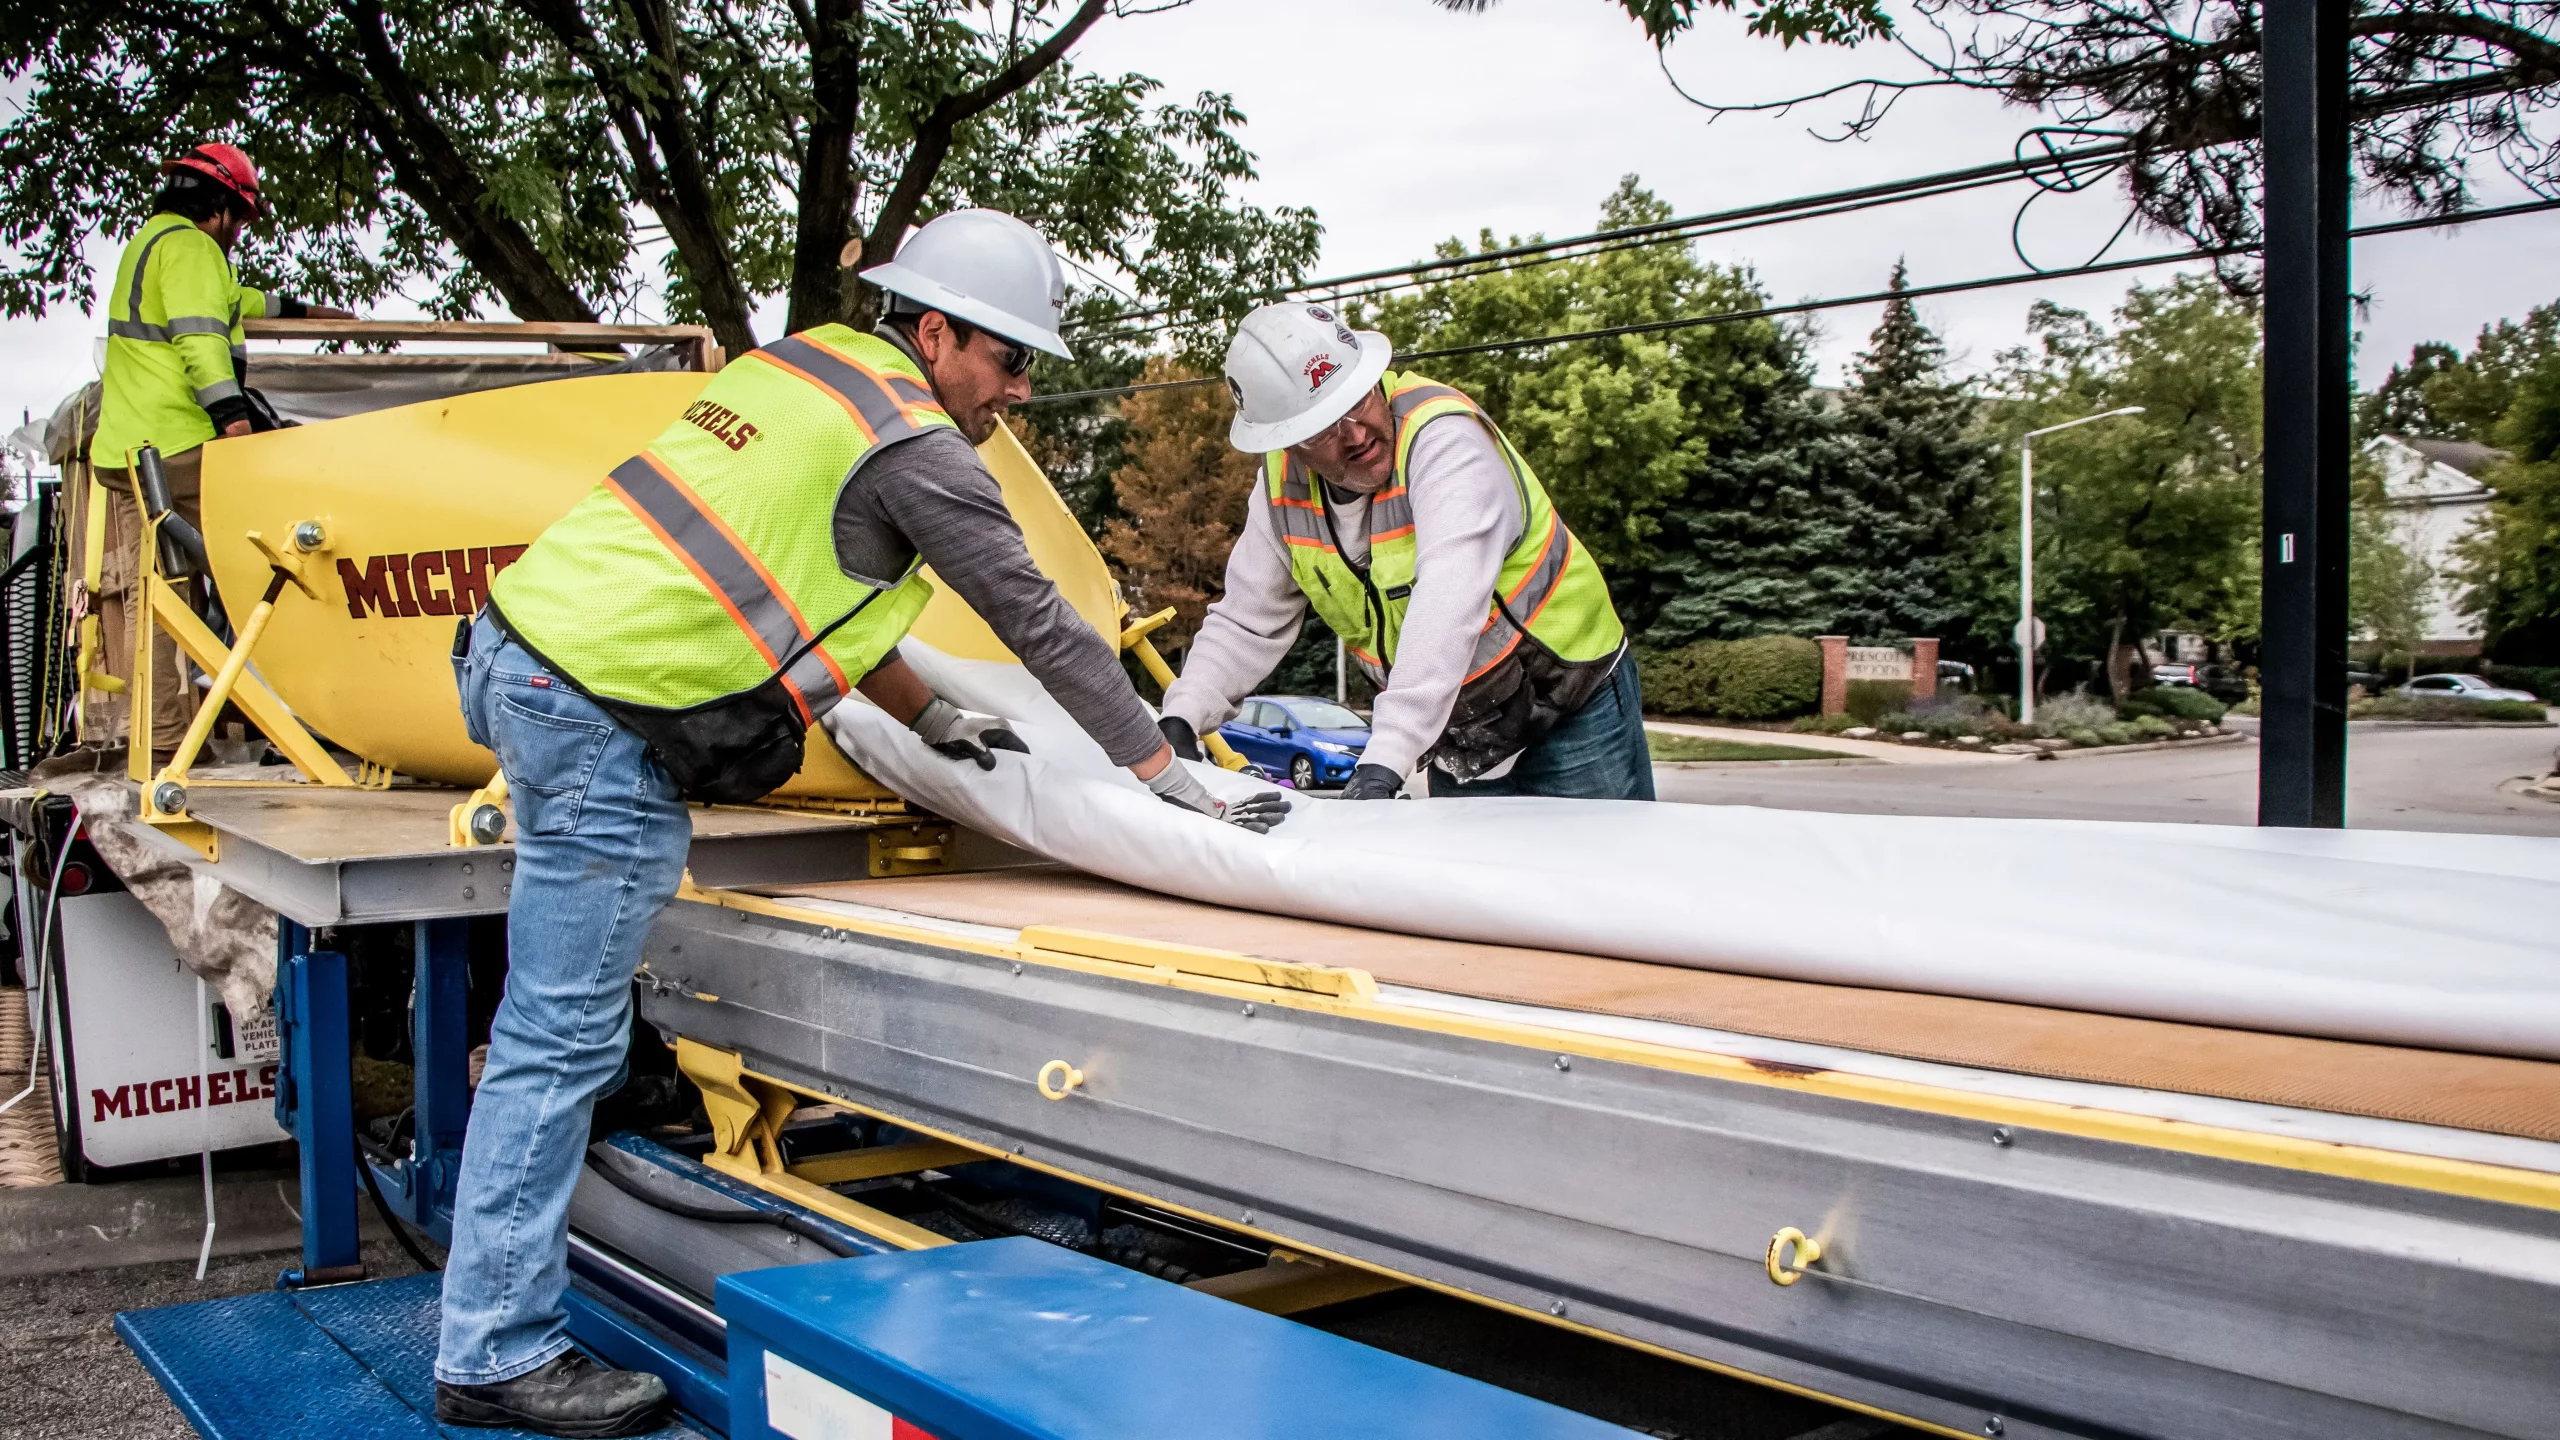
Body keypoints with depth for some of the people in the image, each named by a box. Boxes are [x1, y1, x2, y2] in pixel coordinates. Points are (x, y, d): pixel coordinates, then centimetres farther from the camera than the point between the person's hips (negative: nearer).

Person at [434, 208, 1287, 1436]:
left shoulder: (808, 362, 18)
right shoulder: (915, 447, -7)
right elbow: (1039, 624, -5)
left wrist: (930, 718, 28)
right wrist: (1175, 781, 2)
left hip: (518, 641, 10)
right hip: (601, 717, -10)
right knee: (559, 1043, -4)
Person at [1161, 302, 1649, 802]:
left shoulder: (1443, 433, -29)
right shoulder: (1283, 482, -8)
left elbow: (1447, 612, -41)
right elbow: (1245, 622, 1)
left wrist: (1385, 760, -49)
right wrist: (1182, 717, -16)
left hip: (1571, 706, -5)